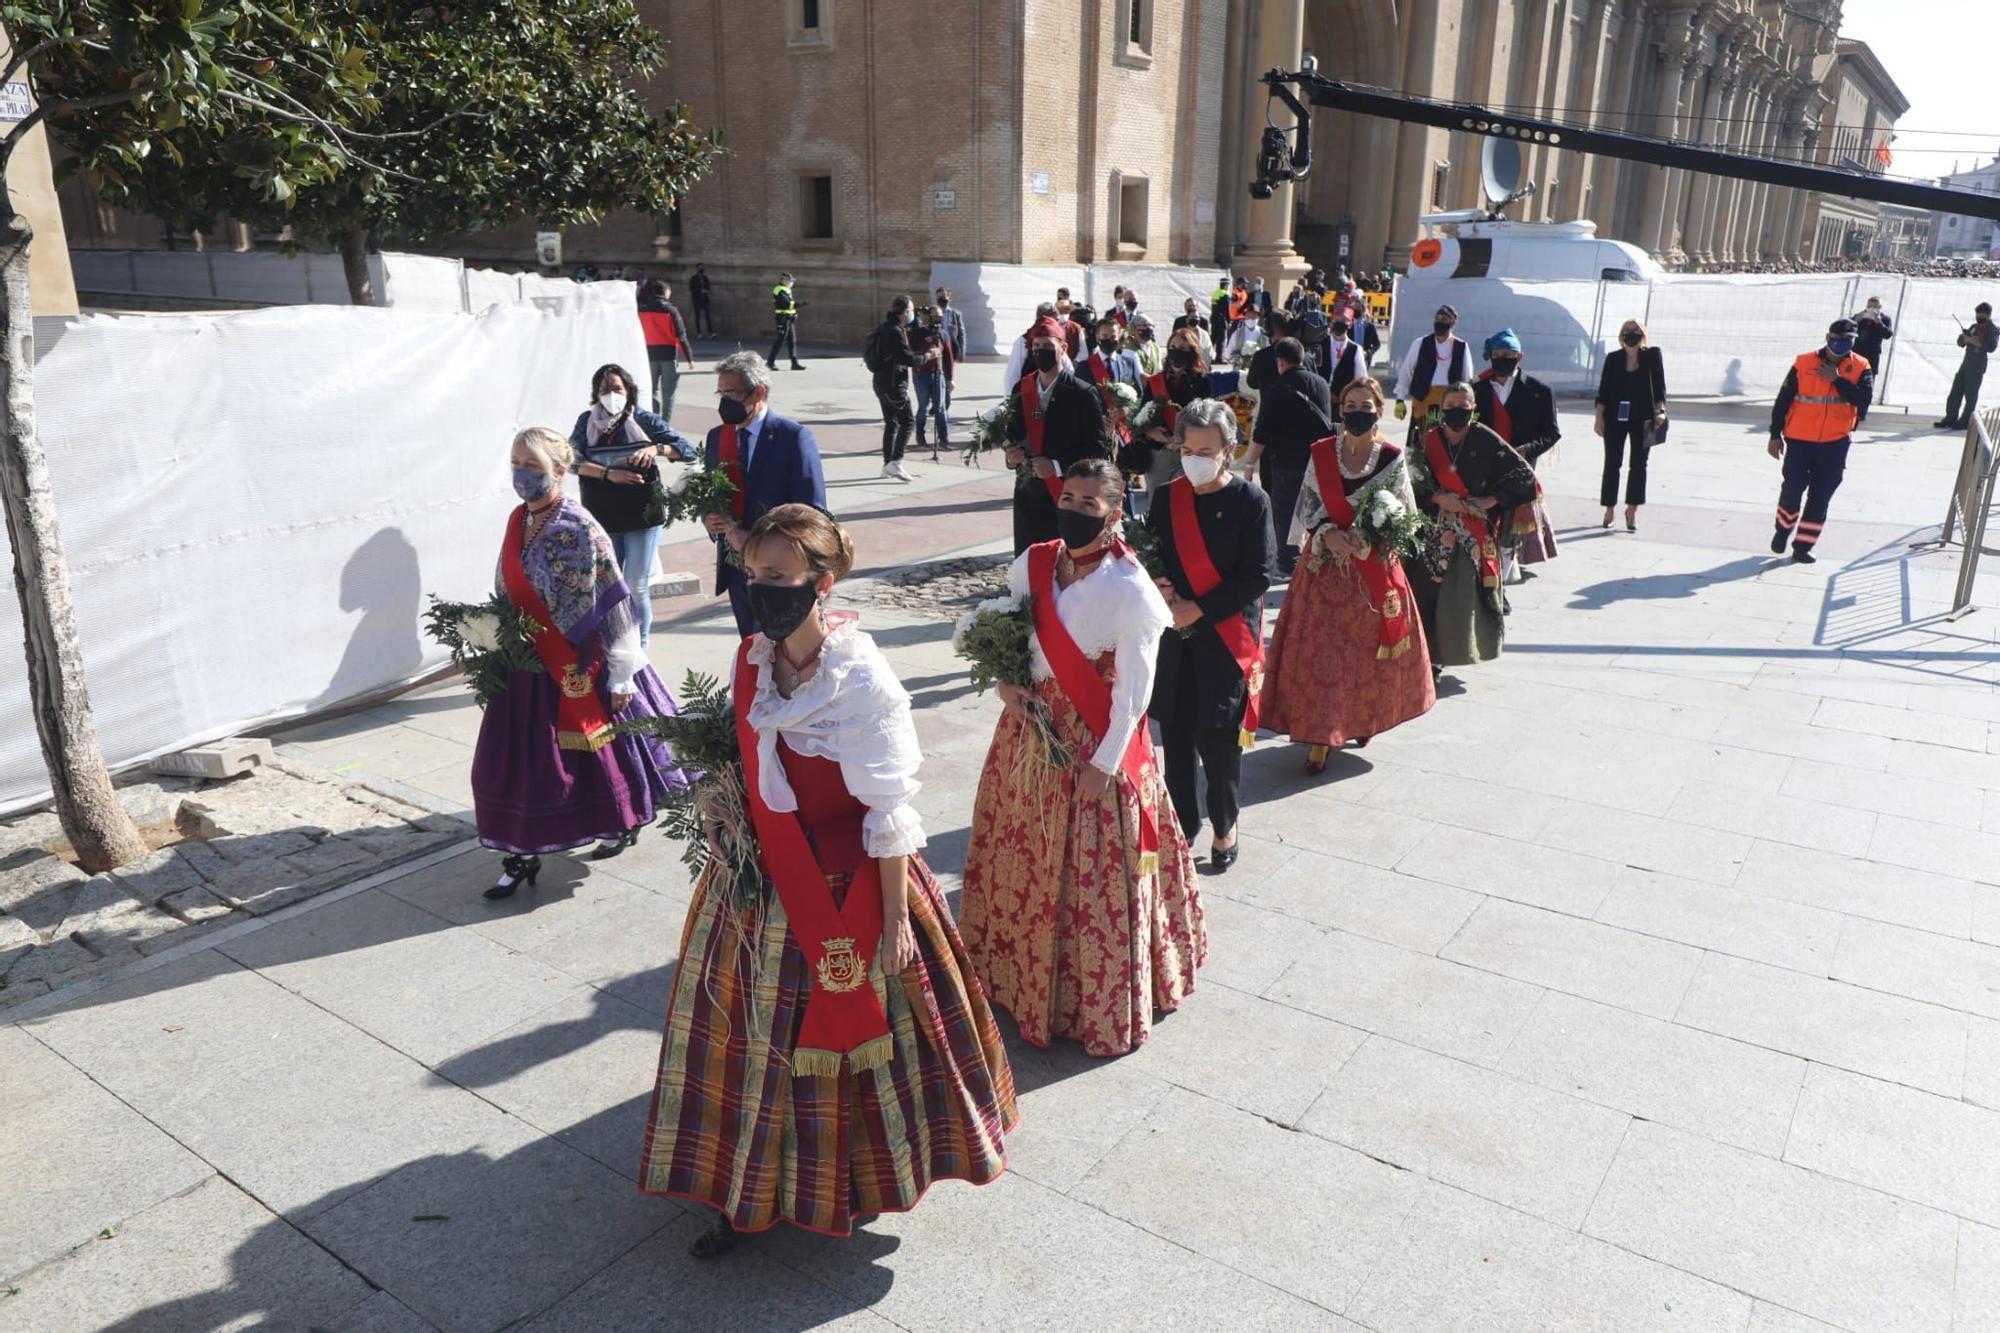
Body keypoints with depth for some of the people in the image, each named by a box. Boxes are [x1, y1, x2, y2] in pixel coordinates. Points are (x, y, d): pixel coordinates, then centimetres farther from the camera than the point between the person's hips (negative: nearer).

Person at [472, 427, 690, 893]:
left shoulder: (579, 529, -17)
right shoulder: (518, 521, 5)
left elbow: (611, 603, -16)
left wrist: (620, 673, -16)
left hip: (578, 663, -6)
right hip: (527, 662, 7)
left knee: (598, 746, 9)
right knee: (515, 755, 5)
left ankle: (623, 824, 34)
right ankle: (522, 854, 16)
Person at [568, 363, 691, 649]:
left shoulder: (644, 420, -1)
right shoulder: (587, 421, 4)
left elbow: (687, 449, -5)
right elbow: (572, 459, -8)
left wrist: (656, 448, -23)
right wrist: (608, 473, -21)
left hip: (642, 516, -2)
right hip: (601, 518, 2)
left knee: (637, 588, -2)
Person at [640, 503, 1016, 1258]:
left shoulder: (862, 679, -19)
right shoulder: (751, 660, 0)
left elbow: (891, 815, -16)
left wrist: (895, 921, -15)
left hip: (846, 889, -5)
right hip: (761, 889, 6)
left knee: (848, 1032, 12)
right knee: (752, 1038, 14)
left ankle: (860, 1182, 39)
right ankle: (746, 1192, 36)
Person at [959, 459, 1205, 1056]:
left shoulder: (1129, 590, -19)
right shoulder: (1033, 563, -2)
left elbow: (1133, 694, -16)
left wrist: (1103, 765, -15)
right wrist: (1007, 681, -5)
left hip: (1096, 740, -6)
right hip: (1031, 725, 6)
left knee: (1094, 874, 4)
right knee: (1025, 859, 18)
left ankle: (1100, 1005, 25)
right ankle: (1021, 964, 41)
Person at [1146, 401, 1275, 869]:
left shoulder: (1251, 501, -7)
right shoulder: (1165, 497, 4)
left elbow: (1259, 575, -12)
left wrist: (1198, 609, -16)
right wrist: (1155, 587, -10)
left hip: (1227, 637, -3)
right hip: (1173, 636, 4)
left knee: (1219, 738, 2)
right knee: (1175, 736, 9)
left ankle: (1224, 825, 25)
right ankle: (1184, 824, 27)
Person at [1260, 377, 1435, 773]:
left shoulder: (1392, 458, -3)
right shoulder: (1321, 454, -1)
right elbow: (1308, 506, 3)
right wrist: (1328, 533, -15)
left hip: (1376, 566, 0)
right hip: (1326, 565, 0)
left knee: (1370, 646, 9)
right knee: (1321, 649, -2)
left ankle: (1362, 721, 30)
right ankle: (1320, 736, 5)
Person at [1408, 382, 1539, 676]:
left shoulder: (1486, 441, -4)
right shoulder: (1429, 441, 1)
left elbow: (1524, 478, -4)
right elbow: (1413, 483, -1)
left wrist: (1489, 502, -10)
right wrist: (1438, 498, -15)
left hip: (1476, 532, -1)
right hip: (1436, 530, 1)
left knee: (1469, 590, -1)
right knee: (1430, 588, -3)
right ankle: (1433, 653, 6)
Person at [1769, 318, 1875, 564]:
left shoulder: (1860, 367, -2)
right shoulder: (1804, 363, -6)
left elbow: (1864, 399, -16)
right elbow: (1783, 401, 0)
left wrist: (1837, 380, -20)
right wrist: (1775, 435, 0)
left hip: (1835, 444, 2)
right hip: (1799, 440, -1)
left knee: (1820, 497, 5)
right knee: (1792, 489, -1)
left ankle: (1803, 546, 14)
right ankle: (1784, 529, 26)